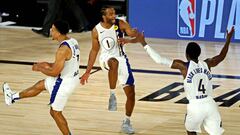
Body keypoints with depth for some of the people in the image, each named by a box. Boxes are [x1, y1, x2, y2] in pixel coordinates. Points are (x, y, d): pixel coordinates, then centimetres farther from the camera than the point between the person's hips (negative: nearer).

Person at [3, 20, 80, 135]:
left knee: (55, 112, 9)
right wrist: (49, 65, 13)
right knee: (40, 85, 26)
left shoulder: (63, 49, -30)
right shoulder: (73, 41, 0)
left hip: (64, 83, -9)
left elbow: (54, 72, -25)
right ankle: (13, 97, 46)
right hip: (72, 77, 9)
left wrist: (39, 68, -8)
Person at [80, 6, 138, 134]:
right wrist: (87, 71, 4)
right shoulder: (96, 30, -7)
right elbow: (94, 50, 4)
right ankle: (112, 95, -30)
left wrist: (134, 34, -52)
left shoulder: (120, 24, -9)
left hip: (122, 59, 2)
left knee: (131, 93, 0)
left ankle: (126, 122, 20)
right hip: (106, 59, -2)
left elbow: (132, 33, -26)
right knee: (114, 62, -41)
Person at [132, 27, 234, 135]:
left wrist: (144, 44, 0)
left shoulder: (184, 66, -4)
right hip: (210, 105, 2)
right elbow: (221, 56, 26)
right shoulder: (207, 64, 6)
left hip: (195, 106, -2)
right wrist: (228, 39, 37)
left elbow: (159, 59, -6)